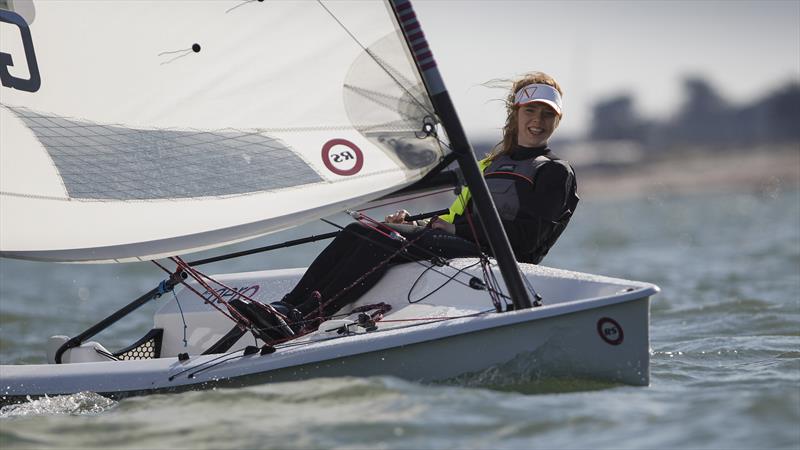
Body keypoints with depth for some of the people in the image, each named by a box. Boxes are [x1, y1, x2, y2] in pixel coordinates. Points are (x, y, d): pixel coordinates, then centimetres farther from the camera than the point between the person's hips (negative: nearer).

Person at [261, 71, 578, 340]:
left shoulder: (555, 172, 8)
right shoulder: (490, 164, 31)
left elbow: (526, 237, -7)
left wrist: (455, 228, -8)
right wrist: (411, 222, 6)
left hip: (493, 256, -7)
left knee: (384, 239, -28)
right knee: (358, 231, -15)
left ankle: (305, 317, -38)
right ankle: (286, 307, -27)